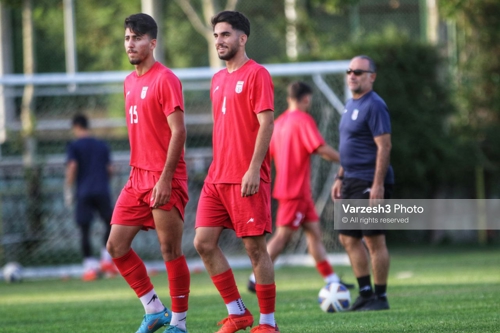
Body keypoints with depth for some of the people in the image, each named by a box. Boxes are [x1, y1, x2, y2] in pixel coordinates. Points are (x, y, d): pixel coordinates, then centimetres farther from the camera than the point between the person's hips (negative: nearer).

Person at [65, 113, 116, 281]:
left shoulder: (74, 146, 1)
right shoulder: (102, 145, 12)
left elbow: (72, 167, -11)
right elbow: (110, 169, 11)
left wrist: (68, 191, -5)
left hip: (84, 193, -3)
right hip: (102, 191, 3)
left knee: (84, 230, 0)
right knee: (110, 223, 18)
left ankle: (89, 267, -6)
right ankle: (106, 259, 6)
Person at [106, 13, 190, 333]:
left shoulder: (165, 80, -11)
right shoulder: (130, 82, 15)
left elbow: (178, 132, -16)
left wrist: (165, 178, -21)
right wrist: (137, 172, 18)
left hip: (164, 181, -8)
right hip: (137, 177, 8)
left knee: (171, 252, -2)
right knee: (116, 246, 4)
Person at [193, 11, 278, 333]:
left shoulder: (256, 74, -7)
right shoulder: (218, 79, 17)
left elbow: (266, 124, -13)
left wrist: (253, 170, -20)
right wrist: (218, 168, 17)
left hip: (247, 179, -8)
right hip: (217, 177, 8)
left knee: (255, 246, -4)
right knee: (204, 242, 1)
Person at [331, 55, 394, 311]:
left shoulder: (374, 106, -13)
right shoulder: (351, 104, 16)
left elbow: (384, 146, -19)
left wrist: (378, 185, -23)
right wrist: (340, 178, 21)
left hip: (370, 182, -10)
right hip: (352, 181, 10)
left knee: (374, 240, -5)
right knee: (348, 238, 11)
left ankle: (380, 298, 2)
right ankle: (365, 293, 18)